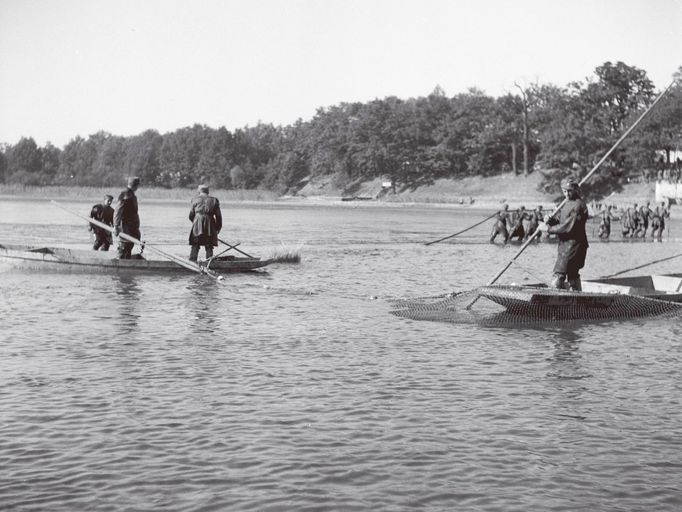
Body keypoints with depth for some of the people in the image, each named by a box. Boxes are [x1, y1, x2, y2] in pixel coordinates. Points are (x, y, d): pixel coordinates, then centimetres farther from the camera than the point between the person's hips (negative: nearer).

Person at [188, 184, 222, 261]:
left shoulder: (195, 200, 8)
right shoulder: (213, 200, 10)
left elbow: (191, 215, 9)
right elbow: (218, 215, 5)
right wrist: (218, 227, 12)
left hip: (197, 225, 0)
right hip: (210, 225, 0)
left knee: (195, 246, 3)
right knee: (209, 247, 6)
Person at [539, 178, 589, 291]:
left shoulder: (578, 205, -17)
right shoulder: (568, 203, 16)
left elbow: (567, 227, -22)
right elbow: (561, 222, 17)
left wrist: (548, 228, -17)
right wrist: (551, 220, -5)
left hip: (573, 244, -11)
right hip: (565, 243, 11)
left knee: (558, 276, -14)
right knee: (573, 275, 18)